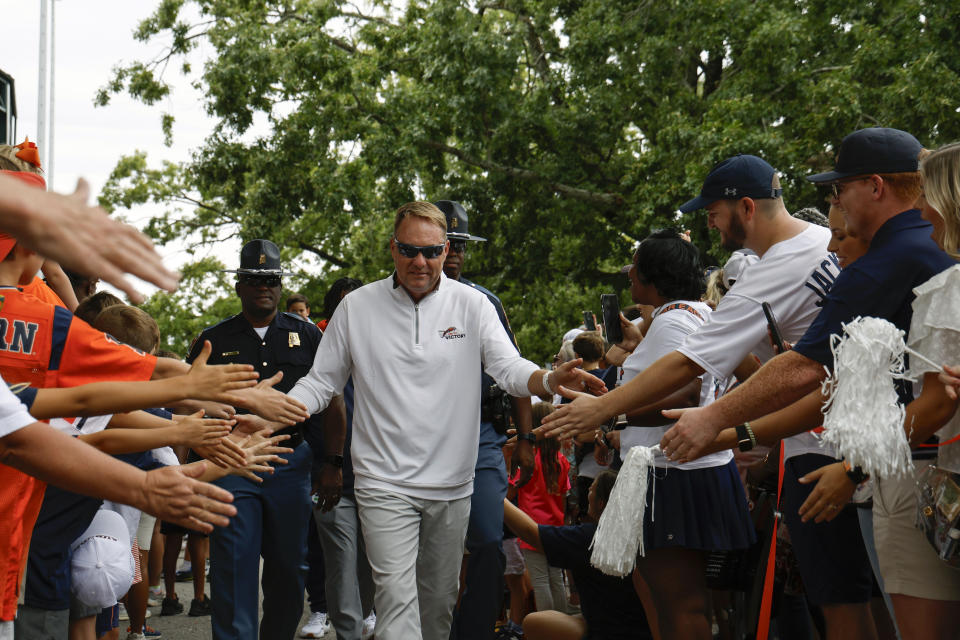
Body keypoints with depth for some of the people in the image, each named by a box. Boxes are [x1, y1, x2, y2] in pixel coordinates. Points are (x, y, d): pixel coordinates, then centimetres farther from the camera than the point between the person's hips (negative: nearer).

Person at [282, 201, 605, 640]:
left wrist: (550, 380, -31)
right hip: (385, 484, -2)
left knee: (439, 599, 12)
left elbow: (508, 368, -8)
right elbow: (320, 382, 5)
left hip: (451, 484, 2)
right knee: (397, 598, -12)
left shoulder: (472, 304, 1)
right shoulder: (357, 307, 0)